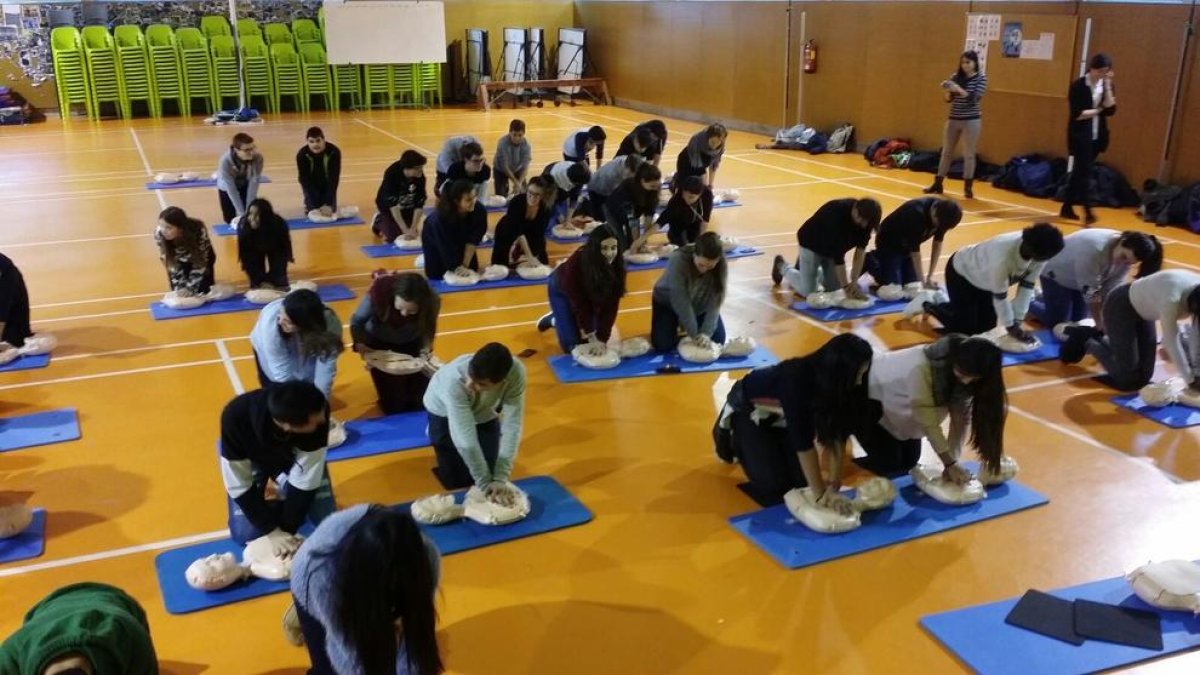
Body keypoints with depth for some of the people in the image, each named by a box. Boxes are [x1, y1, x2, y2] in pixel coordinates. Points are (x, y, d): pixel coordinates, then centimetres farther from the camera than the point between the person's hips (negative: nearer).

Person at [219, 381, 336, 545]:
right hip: (253, 458, -1)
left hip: (294, 455, 1)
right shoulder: (236, 418, -41)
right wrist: (273, 531, -27)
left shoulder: (317, 410, -41)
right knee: (245, 534, -7)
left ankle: (284, 483, 22)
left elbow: (306, 479, -30)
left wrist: (287, 529, -26)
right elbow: (238, 485, -27)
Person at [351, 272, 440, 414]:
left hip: (411, 344, 2)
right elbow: (357, 321, -19)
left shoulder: (431, 302, -30)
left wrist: (425, 352, -29)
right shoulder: (380, 290, -34)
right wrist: (360, 345, -36)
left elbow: (427, 331, -10)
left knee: (420, 402, 0)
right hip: (379, 343, -2)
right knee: (394, 407, -6)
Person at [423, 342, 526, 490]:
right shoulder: (454, 379, -44)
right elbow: (465, 438, -39)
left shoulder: (516, 373, -38)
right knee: (456, 481, 3)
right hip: (445, 414, -2)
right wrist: (484, 483, -33)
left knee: (491, 468, 5)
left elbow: (512, 425, -34)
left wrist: (500, 478, -35)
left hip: (484, 413, 2)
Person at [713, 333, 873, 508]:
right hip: (749, 407, -6)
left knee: (801, 479, -1)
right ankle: (732, 435, 11)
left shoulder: (838, 384, -23)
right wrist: (820, 494, -40)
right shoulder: (797, 380, -42)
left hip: (781, 414, 6)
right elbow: (803, 440, -41)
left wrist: (835, 483, -25)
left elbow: (837, 433, -18)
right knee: (774, 484, -10)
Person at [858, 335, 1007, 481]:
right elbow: (928, 422, -33)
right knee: (888, 465, -13)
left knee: (908, 462, 7)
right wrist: (950, 463, -28)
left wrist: (952, 462, -21)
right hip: (868, 394, -7)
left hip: (896, 399, 7)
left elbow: (962, 417, -15)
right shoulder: (921, 368, -40)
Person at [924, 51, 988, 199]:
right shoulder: (956, 77, 5)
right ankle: (938, 184, 16)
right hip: (953, 119, 4)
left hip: (971, 121, -4)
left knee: (968, 154, -1)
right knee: (946, 152, 9)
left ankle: (968, 187, 6)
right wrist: (946, 90, -17)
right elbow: (949, 99, 5)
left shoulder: (981, 78, -5)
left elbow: (974, 98, -17)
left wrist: (959, 89, -29)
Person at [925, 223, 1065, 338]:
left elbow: (1026, 288, -15)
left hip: (984, 277, 7)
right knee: (966, 329, -7)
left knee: (987, 326, 11)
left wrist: (1017, 323, -16)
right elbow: (999, 296, -31)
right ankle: (929, 306, 17)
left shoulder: (1039, 253, -24)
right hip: (961, 273, -7)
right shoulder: (1003, 257, -44)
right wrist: (1011, 327, -20)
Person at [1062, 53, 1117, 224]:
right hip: (1080, 136, -5)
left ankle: (1067, 208, 20)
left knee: (1079, 172, 12)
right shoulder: (1078, 86, -9)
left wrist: (1107, 86, -11)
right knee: (1084, 173, -10)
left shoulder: (1106, 86, 6)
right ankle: (1088, 212, -13)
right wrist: (1099, 110, -8)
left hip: (1096, 137, 6)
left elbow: (1111, 110, -6)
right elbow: (1077, 114, -15)